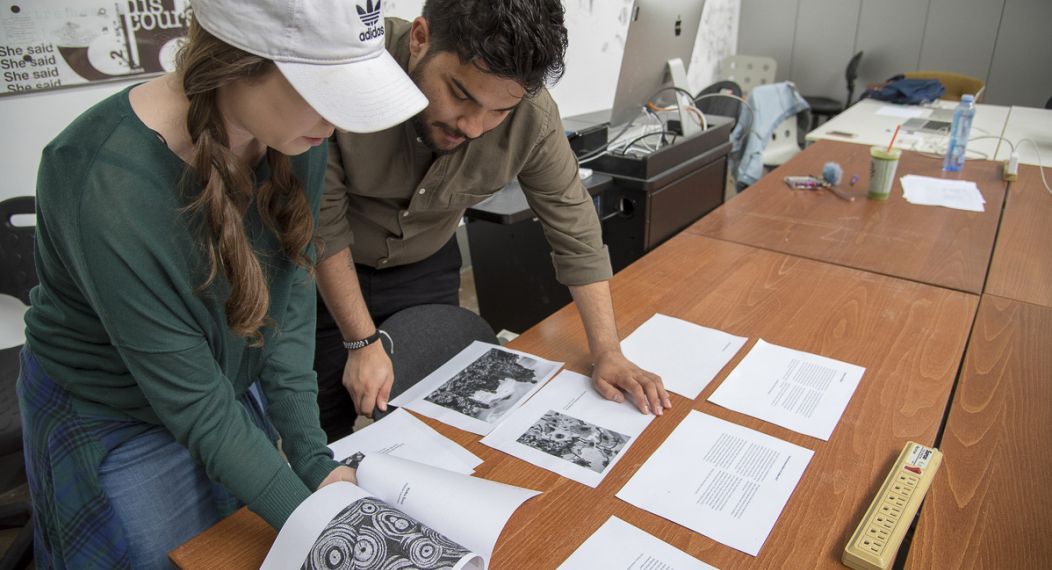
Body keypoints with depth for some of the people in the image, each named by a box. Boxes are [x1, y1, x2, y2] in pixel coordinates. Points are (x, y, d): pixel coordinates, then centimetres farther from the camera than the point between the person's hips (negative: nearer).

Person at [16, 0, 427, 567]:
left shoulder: (295, 134, -18)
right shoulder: (111, 192, -36)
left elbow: (290, 289, -13)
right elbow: (190, 400, -29)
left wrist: (311, 455, -16)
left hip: (237, 388, 5)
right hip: (117, 421, -4)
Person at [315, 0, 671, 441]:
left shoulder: (533, 116, -25)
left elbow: (574, 225, -14)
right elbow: (322, 223, -23)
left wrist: (607, 352, -16)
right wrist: (362, 342, -20)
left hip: (427, 270, 2)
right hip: (327, 273, -1)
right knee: (323, 433, 8)